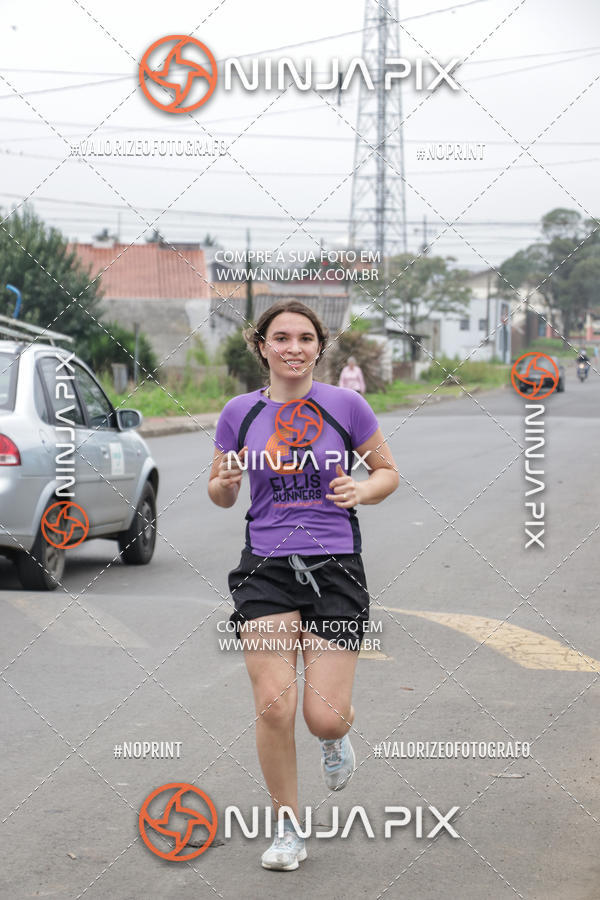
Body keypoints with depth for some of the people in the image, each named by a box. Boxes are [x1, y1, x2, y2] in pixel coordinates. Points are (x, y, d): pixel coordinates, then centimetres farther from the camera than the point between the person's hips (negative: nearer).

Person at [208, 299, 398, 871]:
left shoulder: (345, 405, 0)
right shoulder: (240, 413, 4)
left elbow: (388, 472, 10)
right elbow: (221, 495, 13)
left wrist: (360, 491, -11)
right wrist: (225, 481, -10)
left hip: (335, 567, -1)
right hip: (265, 567, 1)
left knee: (324, 717, -6)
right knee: (274, 706, -10)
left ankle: (334, 737, 35)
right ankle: (287, 829, 12)